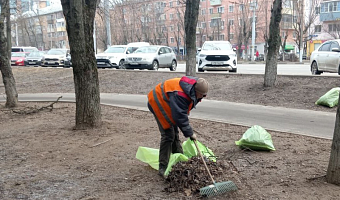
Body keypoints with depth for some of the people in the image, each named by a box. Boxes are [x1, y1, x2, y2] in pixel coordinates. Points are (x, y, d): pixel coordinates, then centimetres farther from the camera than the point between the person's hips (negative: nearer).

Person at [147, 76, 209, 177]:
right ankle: (162, 168, -9)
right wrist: (190, 133, -25)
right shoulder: (180, 94, -38)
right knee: (168, 135, -15)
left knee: (175, 134, 13)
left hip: (167, 104, 9)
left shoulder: (193, 91, -9)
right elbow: (180, 117, -34)